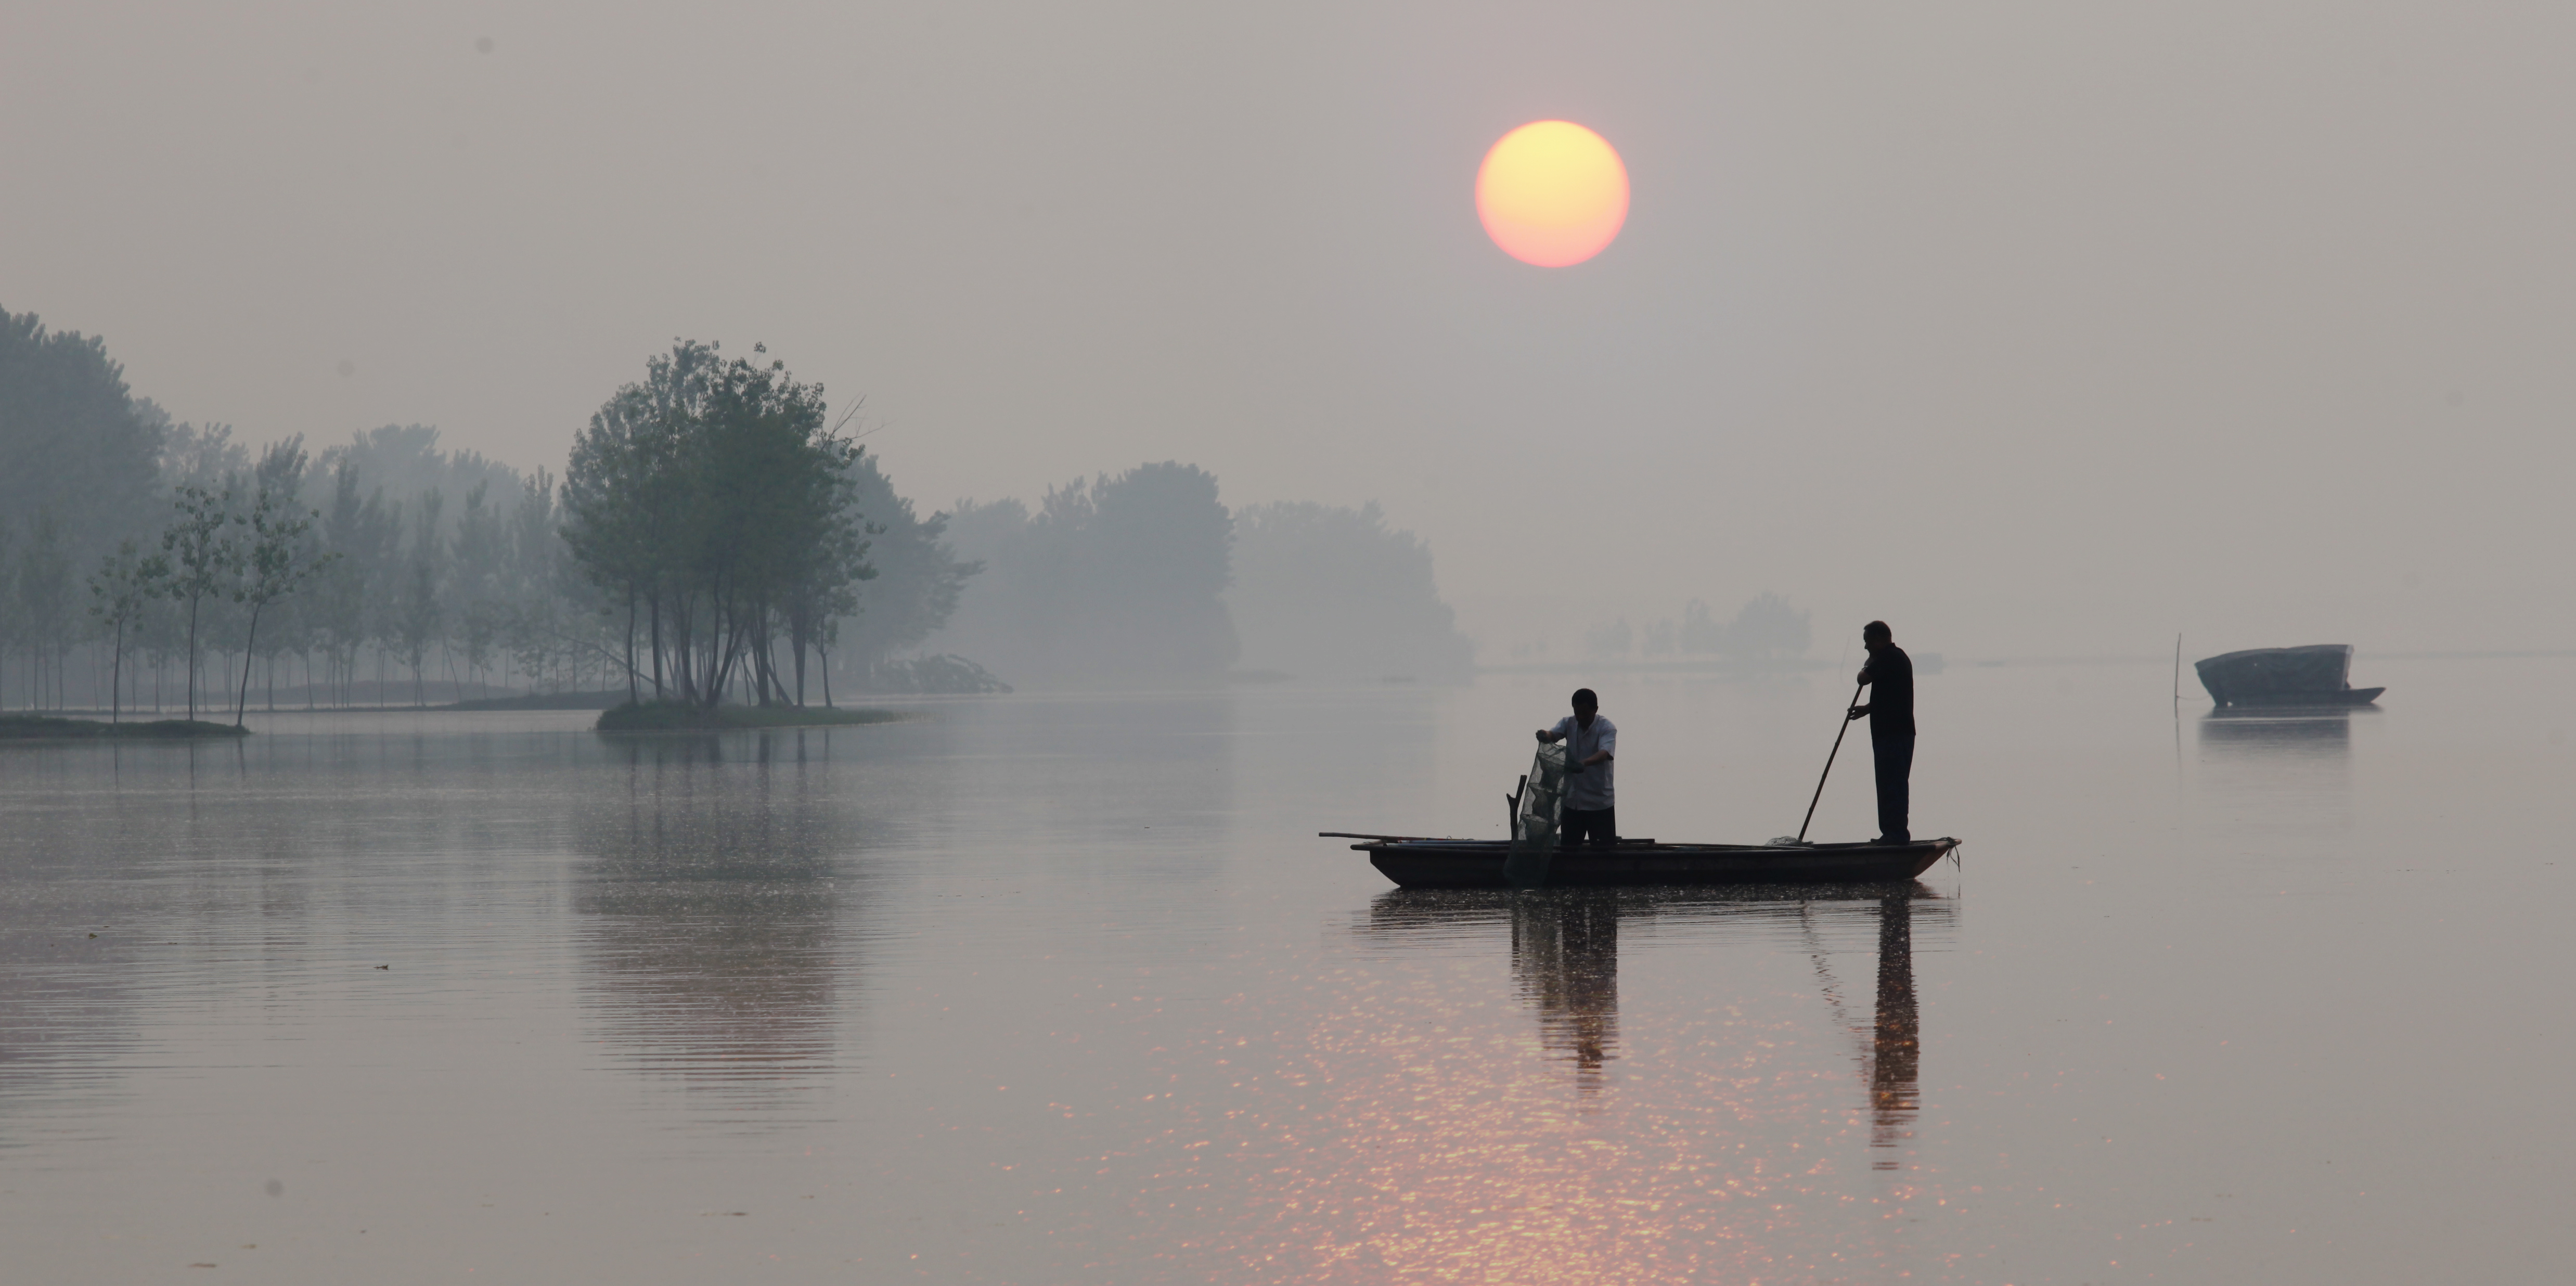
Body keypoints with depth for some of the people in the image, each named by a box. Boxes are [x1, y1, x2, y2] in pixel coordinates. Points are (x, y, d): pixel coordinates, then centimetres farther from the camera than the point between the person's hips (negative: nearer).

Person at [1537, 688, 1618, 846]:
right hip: (1572, 801, 4)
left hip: (1600, 803, -4)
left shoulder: (1607, 728, -12)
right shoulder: (1568, 724, 1)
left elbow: (1604, 753, -29)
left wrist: (1584, 763, -50)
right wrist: (1545, 735, -43)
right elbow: (1554, 734, -17)